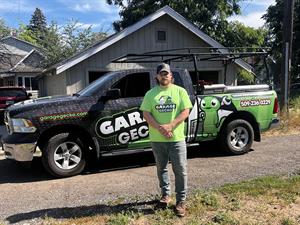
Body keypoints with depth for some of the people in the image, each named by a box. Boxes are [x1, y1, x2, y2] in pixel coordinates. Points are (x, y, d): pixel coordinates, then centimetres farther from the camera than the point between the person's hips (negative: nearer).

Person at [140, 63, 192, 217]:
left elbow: (185, 112, -5)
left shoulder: (180, 91, 2)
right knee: (161, 168, 15)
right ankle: (166, 194, 33)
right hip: (157, 139, 2)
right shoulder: (151, 93, 6)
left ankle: (181, 201, 13)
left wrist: (170, 126, -18)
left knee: (180, 170, 1)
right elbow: (146, 114, -1)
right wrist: (160, 128, -16)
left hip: (177, 138, -2)